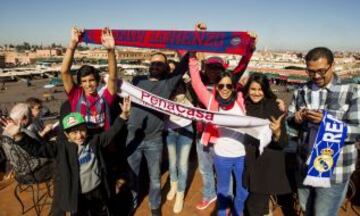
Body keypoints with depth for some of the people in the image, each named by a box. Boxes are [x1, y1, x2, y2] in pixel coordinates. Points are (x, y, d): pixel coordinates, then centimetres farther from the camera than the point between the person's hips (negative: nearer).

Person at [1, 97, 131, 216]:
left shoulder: (95, 141, -3)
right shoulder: (61, 148, -10)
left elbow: (111, 132, -4)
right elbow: (36, 149, -15)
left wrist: (123, 114, -16)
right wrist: (18, 136, -30)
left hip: (98, 192, 2)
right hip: (77, 196, -2)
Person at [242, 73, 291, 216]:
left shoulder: (274, 107, -13)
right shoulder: (243, 105, -3)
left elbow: (283, 143, -17)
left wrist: (277, 132, -35)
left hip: (267, 166, -4)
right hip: (246, 162, 4)